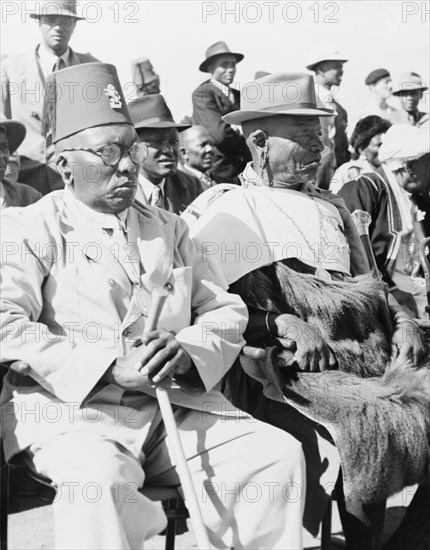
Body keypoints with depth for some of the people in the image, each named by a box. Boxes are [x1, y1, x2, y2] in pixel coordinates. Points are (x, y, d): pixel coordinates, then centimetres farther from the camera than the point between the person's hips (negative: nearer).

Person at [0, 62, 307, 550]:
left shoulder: (168, 228, 20)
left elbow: (225, 310, 16)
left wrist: (187, 351, -8)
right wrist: (111, 367, -18)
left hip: (175, 403, 5)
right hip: (72, 409, -4)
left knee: (280, 455, -14)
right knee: (100, 477, -36)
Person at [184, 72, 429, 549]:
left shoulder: (331, 208, 24)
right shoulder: (225, 214, 4)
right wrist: (282, 323, -16)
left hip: (366, 356, 6)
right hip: (280, 369, -6)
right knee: (330, 442, -27)